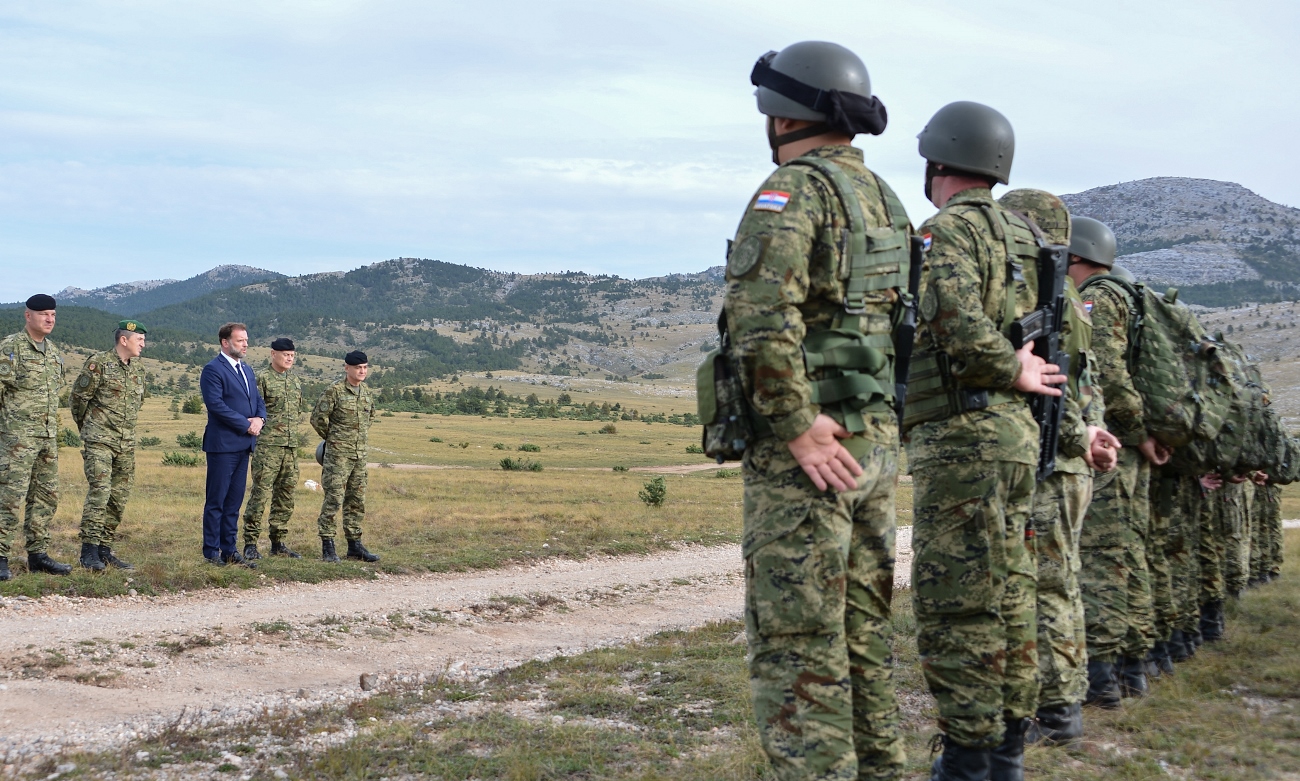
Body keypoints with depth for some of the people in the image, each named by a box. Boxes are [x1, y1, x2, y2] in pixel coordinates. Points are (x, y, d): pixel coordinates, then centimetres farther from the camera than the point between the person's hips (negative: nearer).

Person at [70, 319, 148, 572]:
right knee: (99, 491, -14)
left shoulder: (138, 369, 12)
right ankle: (89, 551, -9)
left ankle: (105, 549, 13)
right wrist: (86, 426, 10)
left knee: (119, 497, 6)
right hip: (99, 441, -7)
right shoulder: (98, 363, -8)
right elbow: (77, 397, -2)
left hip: (126, 444, 7)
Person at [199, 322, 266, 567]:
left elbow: (258, 400, 18)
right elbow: (216, 404, -18)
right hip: (222, 444, -8)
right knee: (216, 501, -1)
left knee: (234, 501, 10)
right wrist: (246, 425, -15)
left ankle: (229, 550, 15)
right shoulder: (213, 370, -8)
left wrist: (259, 419, -5)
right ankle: (212, 553, 4)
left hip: (244, 444, 8)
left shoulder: (247, 370, 18)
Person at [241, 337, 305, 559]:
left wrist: (291, 430, 15)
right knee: (260, 492, -8)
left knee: (286, 496, 9)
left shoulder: (296, 382, 15)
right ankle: (250, 543, -3)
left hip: (291, 446, 7)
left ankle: (278, 542, 16)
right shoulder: (263, 379, -5)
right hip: (267, 445, -7)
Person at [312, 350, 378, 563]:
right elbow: (318, 418, -8)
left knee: (357, 500, 10)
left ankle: (354, 545, 17)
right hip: (337, 454, -7)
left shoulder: (367, 392, 11)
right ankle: (327, 546, -3)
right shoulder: (335, 391, -10)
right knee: (334, 498, -8)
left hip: (360, 454, 7)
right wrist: (332, 438, 4)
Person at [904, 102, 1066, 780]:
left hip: (960, 437, -9)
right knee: (1007, 596, 12)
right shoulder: (1022, 236, 18)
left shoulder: (948, 229, -10)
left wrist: (1011, 372, -12)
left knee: (954, 604, -5)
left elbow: (958, 325, -26)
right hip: (1016, 433, 9)